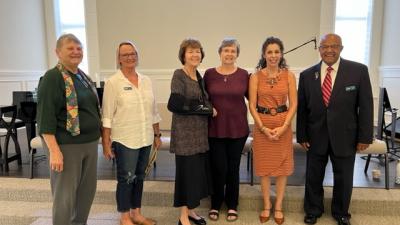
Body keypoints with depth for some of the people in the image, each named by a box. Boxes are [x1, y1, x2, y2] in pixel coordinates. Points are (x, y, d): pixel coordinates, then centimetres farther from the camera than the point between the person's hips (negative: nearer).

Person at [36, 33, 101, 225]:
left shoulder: (84, 77, 12)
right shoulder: (52, 78, -13)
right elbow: (45, 117, -18)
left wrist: (100, 136, 18)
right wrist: (54, 150, -23)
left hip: (90, 143, 8)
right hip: (66, 146, -8)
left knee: (87, 190, 16)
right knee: (65, 195, 3)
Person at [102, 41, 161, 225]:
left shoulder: (146, 80, 8)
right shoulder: (113, 82, -8)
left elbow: (153, 111, 13)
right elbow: (107, 115, -10)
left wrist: (157, 134, 13)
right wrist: (106, 143, -12)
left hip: (145, 139, 5)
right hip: (124, 140, -5)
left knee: (139, 177, 14)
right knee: (126, 178, 4)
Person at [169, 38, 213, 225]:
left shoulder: (200, 76, 12)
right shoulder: (179, 75, -10)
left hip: (200, 131, 7)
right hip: (185, 132, -7)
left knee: (199, 171, 12)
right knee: (187, 171, 0)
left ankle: (190, 210, 27)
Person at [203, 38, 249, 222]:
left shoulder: (243, 75, -1)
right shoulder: (209, 74, 0)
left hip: (238, 129, 0)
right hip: (215, 129, 0)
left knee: (233, 168, 11)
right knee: (218, 168, 5)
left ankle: (232, 205, 30)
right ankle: (215, 205, 27)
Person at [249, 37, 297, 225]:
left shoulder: (289, 76, -1)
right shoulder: (256, 76, -3)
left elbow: (293, 104, -2)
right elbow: (252, 105, -4)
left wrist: (283, 127, -13)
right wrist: (263, 128, -13)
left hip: (283, 126, 1)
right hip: (262, 126, 0)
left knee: (282, 166, 8)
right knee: (264, 166, 8)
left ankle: (278, 207, 24)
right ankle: (266, 206, 25)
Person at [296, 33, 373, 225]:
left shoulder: (359, 71, -8)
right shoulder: (307, 75, -3)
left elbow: (365, 106, -6)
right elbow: (301, 109, 1)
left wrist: (365, 137, -7)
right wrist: (301, 136, 0)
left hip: (345, 136, -1)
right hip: (316, 137, 1)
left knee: (344, 178, 15)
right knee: (313, 177, 14)